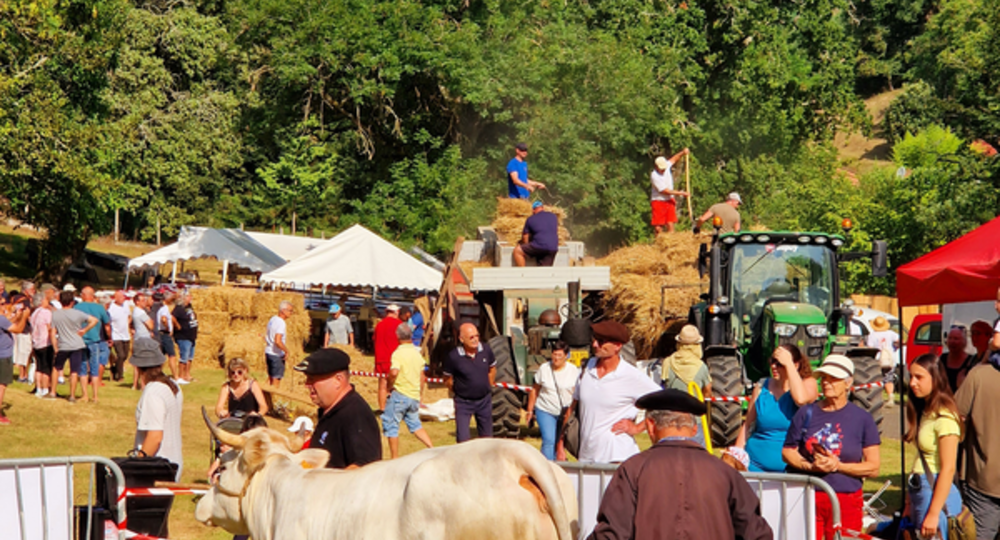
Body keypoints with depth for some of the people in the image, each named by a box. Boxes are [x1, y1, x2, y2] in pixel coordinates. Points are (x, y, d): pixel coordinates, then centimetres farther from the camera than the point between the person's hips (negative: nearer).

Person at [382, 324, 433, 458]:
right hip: (415, 395, 7)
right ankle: (432, 448, 7)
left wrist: (390, 385, -13)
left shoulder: (398, 353, -13)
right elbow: (422, 376, 17)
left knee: (390, 425, 4)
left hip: (400, 393, -7)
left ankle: (395, 458, 3)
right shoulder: (417, 353, 10)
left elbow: (394, 372, -30)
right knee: (415, 425, 20)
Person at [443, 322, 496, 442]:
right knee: (462, 440, -9)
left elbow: (492, 370, 12)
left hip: (484, 400, 4)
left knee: (486, 437, 15)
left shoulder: (486, 350, -9)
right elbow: (448, 380, -5)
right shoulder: (454, 357, -21)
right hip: (463, 402, -4)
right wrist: (459, 391, 3)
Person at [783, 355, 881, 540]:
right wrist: (810, 466, -9)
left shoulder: (862, 418, 4)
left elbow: (873, 467, 2)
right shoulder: (807, 413, 9)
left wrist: (839, 466, -12)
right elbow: (787, 451, 10)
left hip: (845, 501, -1)